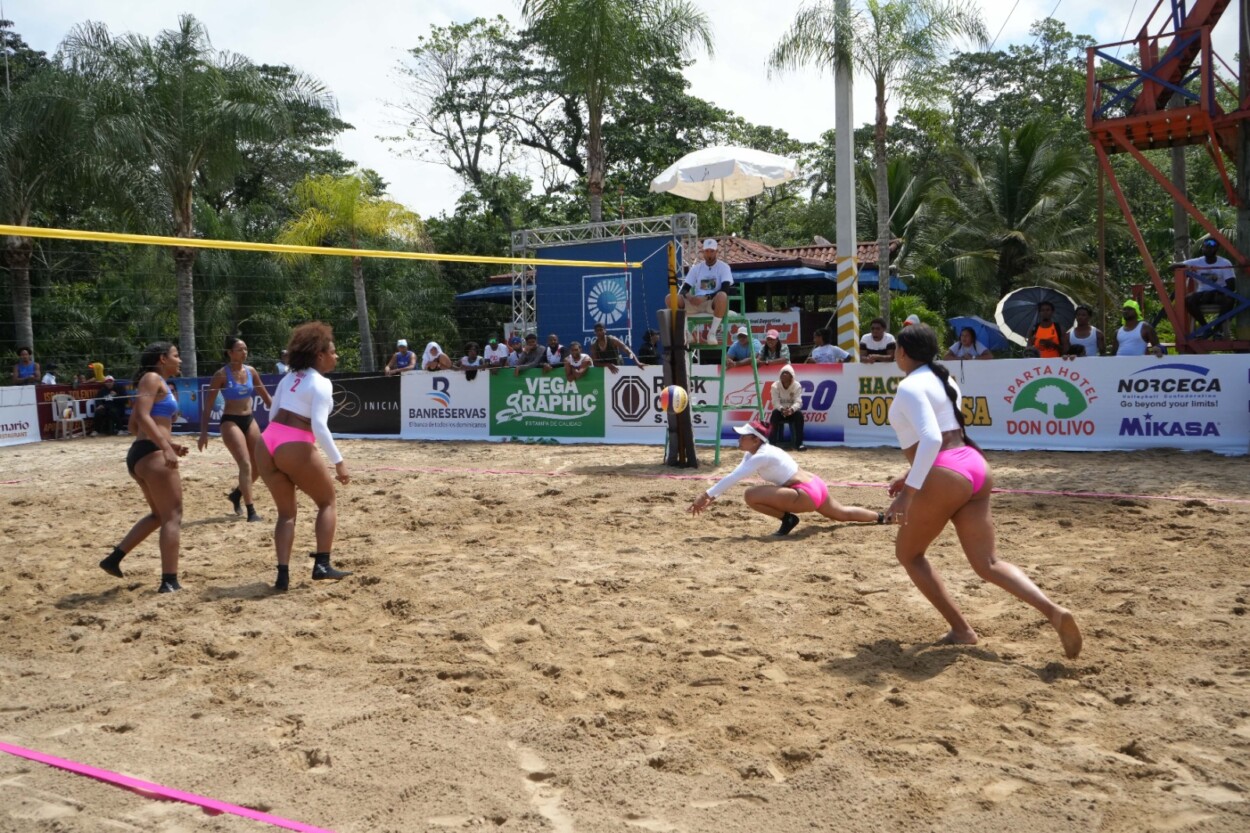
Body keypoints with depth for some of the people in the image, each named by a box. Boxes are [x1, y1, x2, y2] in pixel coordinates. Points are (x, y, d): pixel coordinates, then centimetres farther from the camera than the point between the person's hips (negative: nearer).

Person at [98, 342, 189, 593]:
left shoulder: (159, 384, 21)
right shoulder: (153, 379, -5)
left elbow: (134, 426, 23)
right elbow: (142, 417, -19)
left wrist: (168, 444, 19)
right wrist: (165, 448, -26)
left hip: (142, 454, 10)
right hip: (152, 454, -10)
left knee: (159, 515, 21)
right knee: (173, 516, -7)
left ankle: (114, 558, 22)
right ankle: (169, 582, -7)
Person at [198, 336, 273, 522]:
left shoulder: (251, 371, 5)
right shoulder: (222, 375, -10)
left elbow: (265, 396, 15)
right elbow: (208, 406, -8)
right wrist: (204, 433, -13)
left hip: (249, 420, 6)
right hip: (231, 422, -6)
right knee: (245, 465, -16)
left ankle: (237, 493, 33)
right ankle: (251, 512, -15)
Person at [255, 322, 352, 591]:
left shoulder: (290, 377, 17)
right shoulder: (321, 383, -7)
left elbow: (273, 414, 19)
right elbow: (319, 426, -17)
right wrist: (338, 462, -16)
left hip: (266, 444, 7)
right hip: (295, 449, -7)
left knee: (286, 511, 16)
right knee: (327, 502, 14)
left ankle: (283, 574, 5)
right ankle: (322, 565, 7)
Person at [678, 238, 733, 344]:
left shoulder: (723, 267, 4)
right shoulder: (696, 268, 14)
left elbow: (725, 289, -12)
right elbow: (684, 288, 8)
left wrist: (706, 297, -23)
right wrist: (688, 296, -17)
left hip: (714, 304, -3)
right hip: (695, 303, 3)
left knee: (722, 296, -40)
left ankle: (713, 332, -27)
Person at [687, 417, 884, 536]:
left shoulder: (761, 456, -18)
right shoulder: (754, 453, 9)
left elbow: (733, 478, -25)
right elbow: (734, 477, 10)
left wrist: (706, 495, -24)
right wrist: (711, 498, 3)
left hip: (805, 494, -10)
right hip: (815, 487, 10)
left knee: (751, 495, -21)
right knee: (842, 514, 32)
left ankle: (788, 519, -4)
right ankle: (882, 516, 46)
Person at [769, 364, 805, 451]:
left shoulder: (797, 386, -10)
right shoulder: (775, 386, -10)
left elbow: (798, 402, -21)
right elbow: (775, 402, -20)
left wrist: (791, 409, -44)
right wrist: (782, 409, -42)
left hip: (792, 411, 0)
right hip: (780, 410, 0)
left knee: (799, 414, -31)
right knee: (775, 413, -32)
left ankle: (799, 443, -25)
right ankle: (773, 443, -28)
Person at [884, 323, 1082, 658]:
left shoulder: (909, 386, -10)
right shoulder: (943, 380, 18)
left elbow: (930, 438, -24)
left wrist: (909, 491, -25)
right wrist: (912, 476, 30)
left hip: (945, 479, -8)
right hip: (974, 467, 8)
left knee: (908, 553, 13)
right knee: (988, 563, 10)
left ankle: (961, 631, 12)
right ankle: (1054, 611, -9)